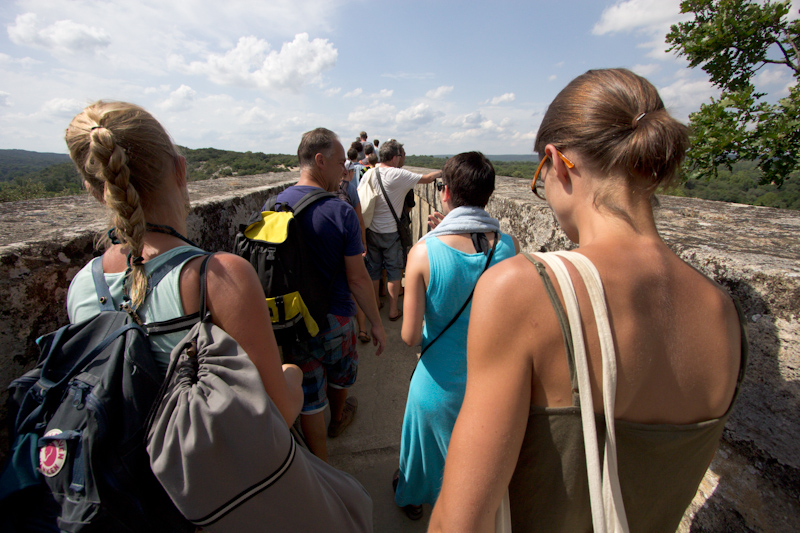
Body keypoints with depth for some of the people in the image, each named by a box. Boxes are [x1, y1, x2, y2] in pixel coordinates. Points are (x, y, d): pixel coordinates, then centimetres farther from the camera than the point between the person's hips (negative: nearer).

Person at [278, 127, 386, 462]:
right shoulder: (341, 212, -19)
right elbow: (357, 279, -18)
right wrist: (376, 323, -5)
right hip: (336, 319, -2)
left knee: (309, 398, 16)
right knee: (339, 374, 29)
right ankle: (338, 418, 57)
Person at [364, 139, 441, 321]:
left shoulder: (370, 173, 0)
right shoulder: (399, 175, -14)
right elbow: (427, 178, -4)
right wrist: (439, 172, 17)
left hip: (371, 230, 5)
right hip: (390, 232, -4)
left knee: (373, 268, 15)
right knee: (393, 270, 8)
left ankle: (375, 304, 31)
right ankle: (393, 311, 16)